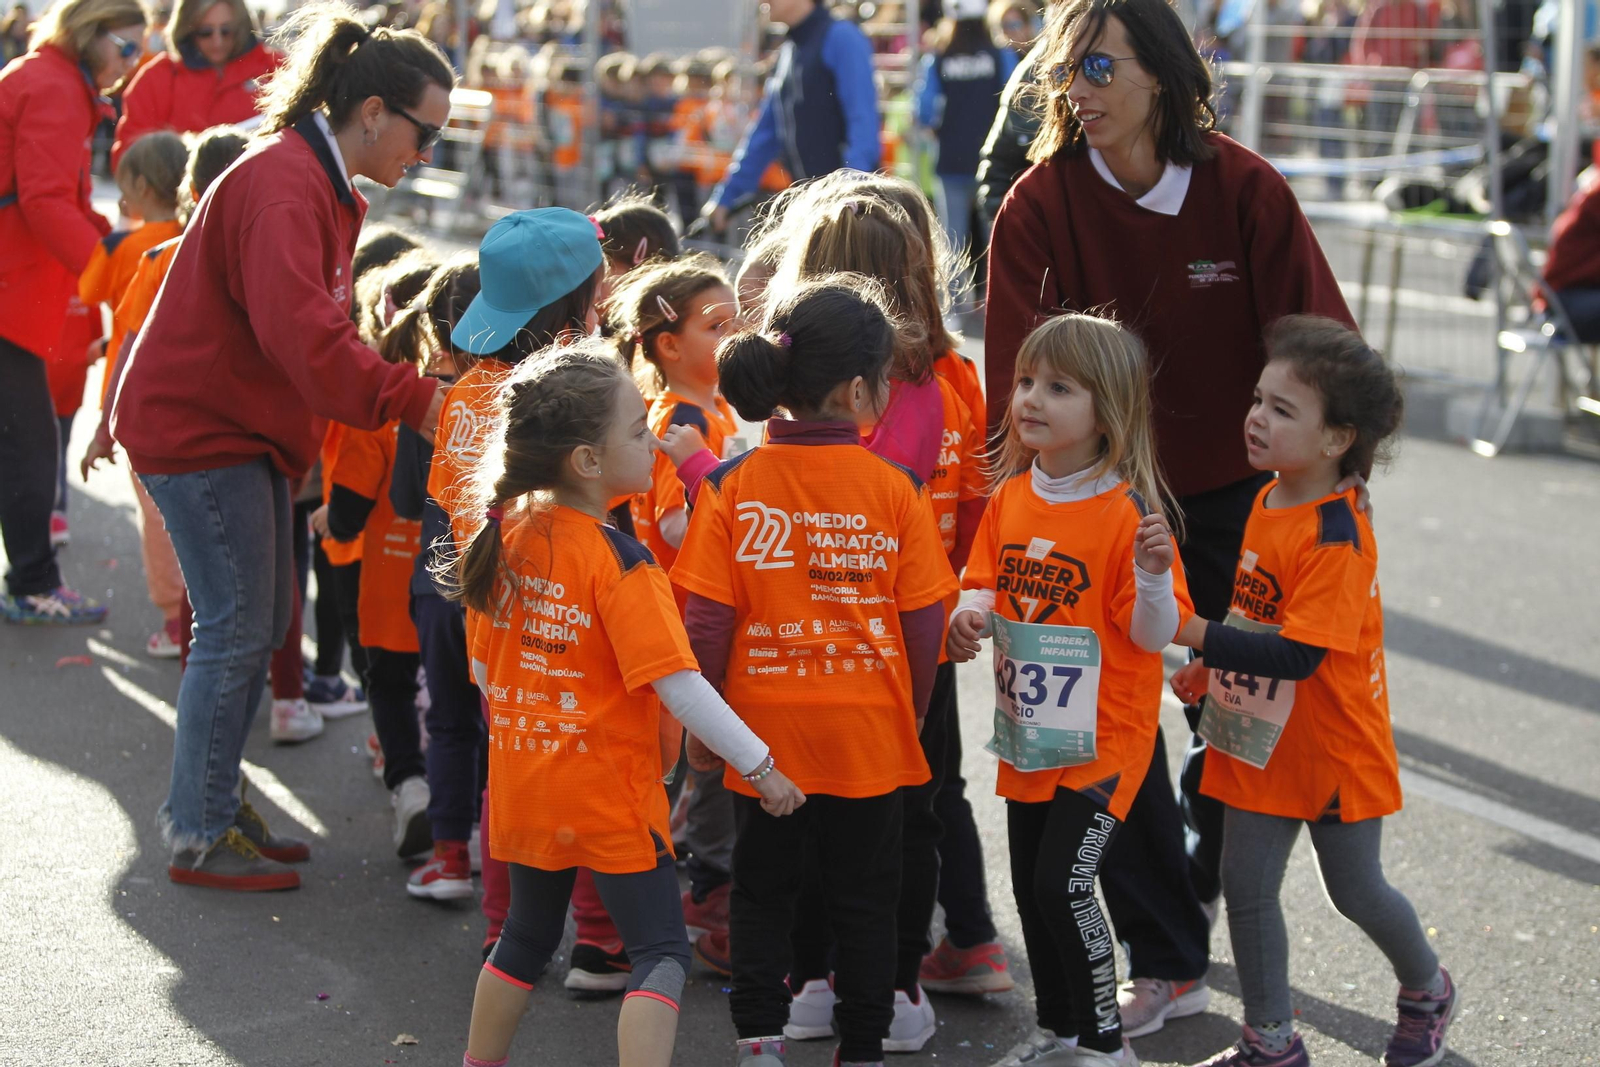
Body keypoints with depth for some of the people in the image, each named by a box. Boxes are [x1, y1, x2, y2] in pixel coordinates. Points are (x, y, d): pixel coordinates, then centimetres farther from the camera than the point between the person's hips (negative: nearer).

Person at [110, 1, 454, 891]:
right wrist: (416, 399, -32)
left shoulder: (321, 185, 12)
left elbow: (318, 330, 15)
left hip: (246, 427, 10)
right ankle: (201, 839, 4)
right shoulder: (282, 189, -22)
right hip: (199, 427, -10)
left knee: (265, 622, 14)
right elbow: (303, 336, -34)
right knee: (238, 627, -6)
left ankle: (206, 803, 26)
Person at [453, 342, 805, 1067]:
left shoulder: (506, 533, 0)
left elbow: (482, 666, 9)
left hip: (524, 782, 7)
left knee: (527, 933, 24)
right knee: (661, 951, 0)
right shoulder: (619, 562, -20)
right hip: (610, 791, -7)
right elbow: (678, 685, -22)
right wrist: (760, 765, -15)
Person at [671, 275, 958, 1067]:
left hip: (763, 733, 1)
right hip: (871, 734, 0)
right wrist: (909, 714, 11)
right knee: (864, 897, 14)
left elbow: (707, 622, -8)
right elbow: (924, 627, -5)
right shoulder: (896, 489, -9)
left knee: (762, 889, 17)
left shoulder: (732, 486, -8)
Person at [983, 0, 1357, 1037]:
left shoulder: (1246, 190, -13)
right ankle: (1167, 962, 10)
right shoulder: (1040, 206, -12)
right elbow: (1017, 380, -15)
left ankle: (1198, 886, 40)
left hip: (1237, 494, 0)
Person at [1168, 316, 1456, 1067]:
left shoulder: (1337, 537, -26)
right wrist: (1211, 667, 9)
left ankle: (1427, 991, 38)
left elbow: (1298, 652, -31)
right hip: (1261, 740, 7)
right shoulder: (1267, 501, 1)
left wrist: (1197, 635, -32)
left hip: (1333, 749, -7)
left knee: (1355, 891, 10)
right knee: (1245, 884, 8)